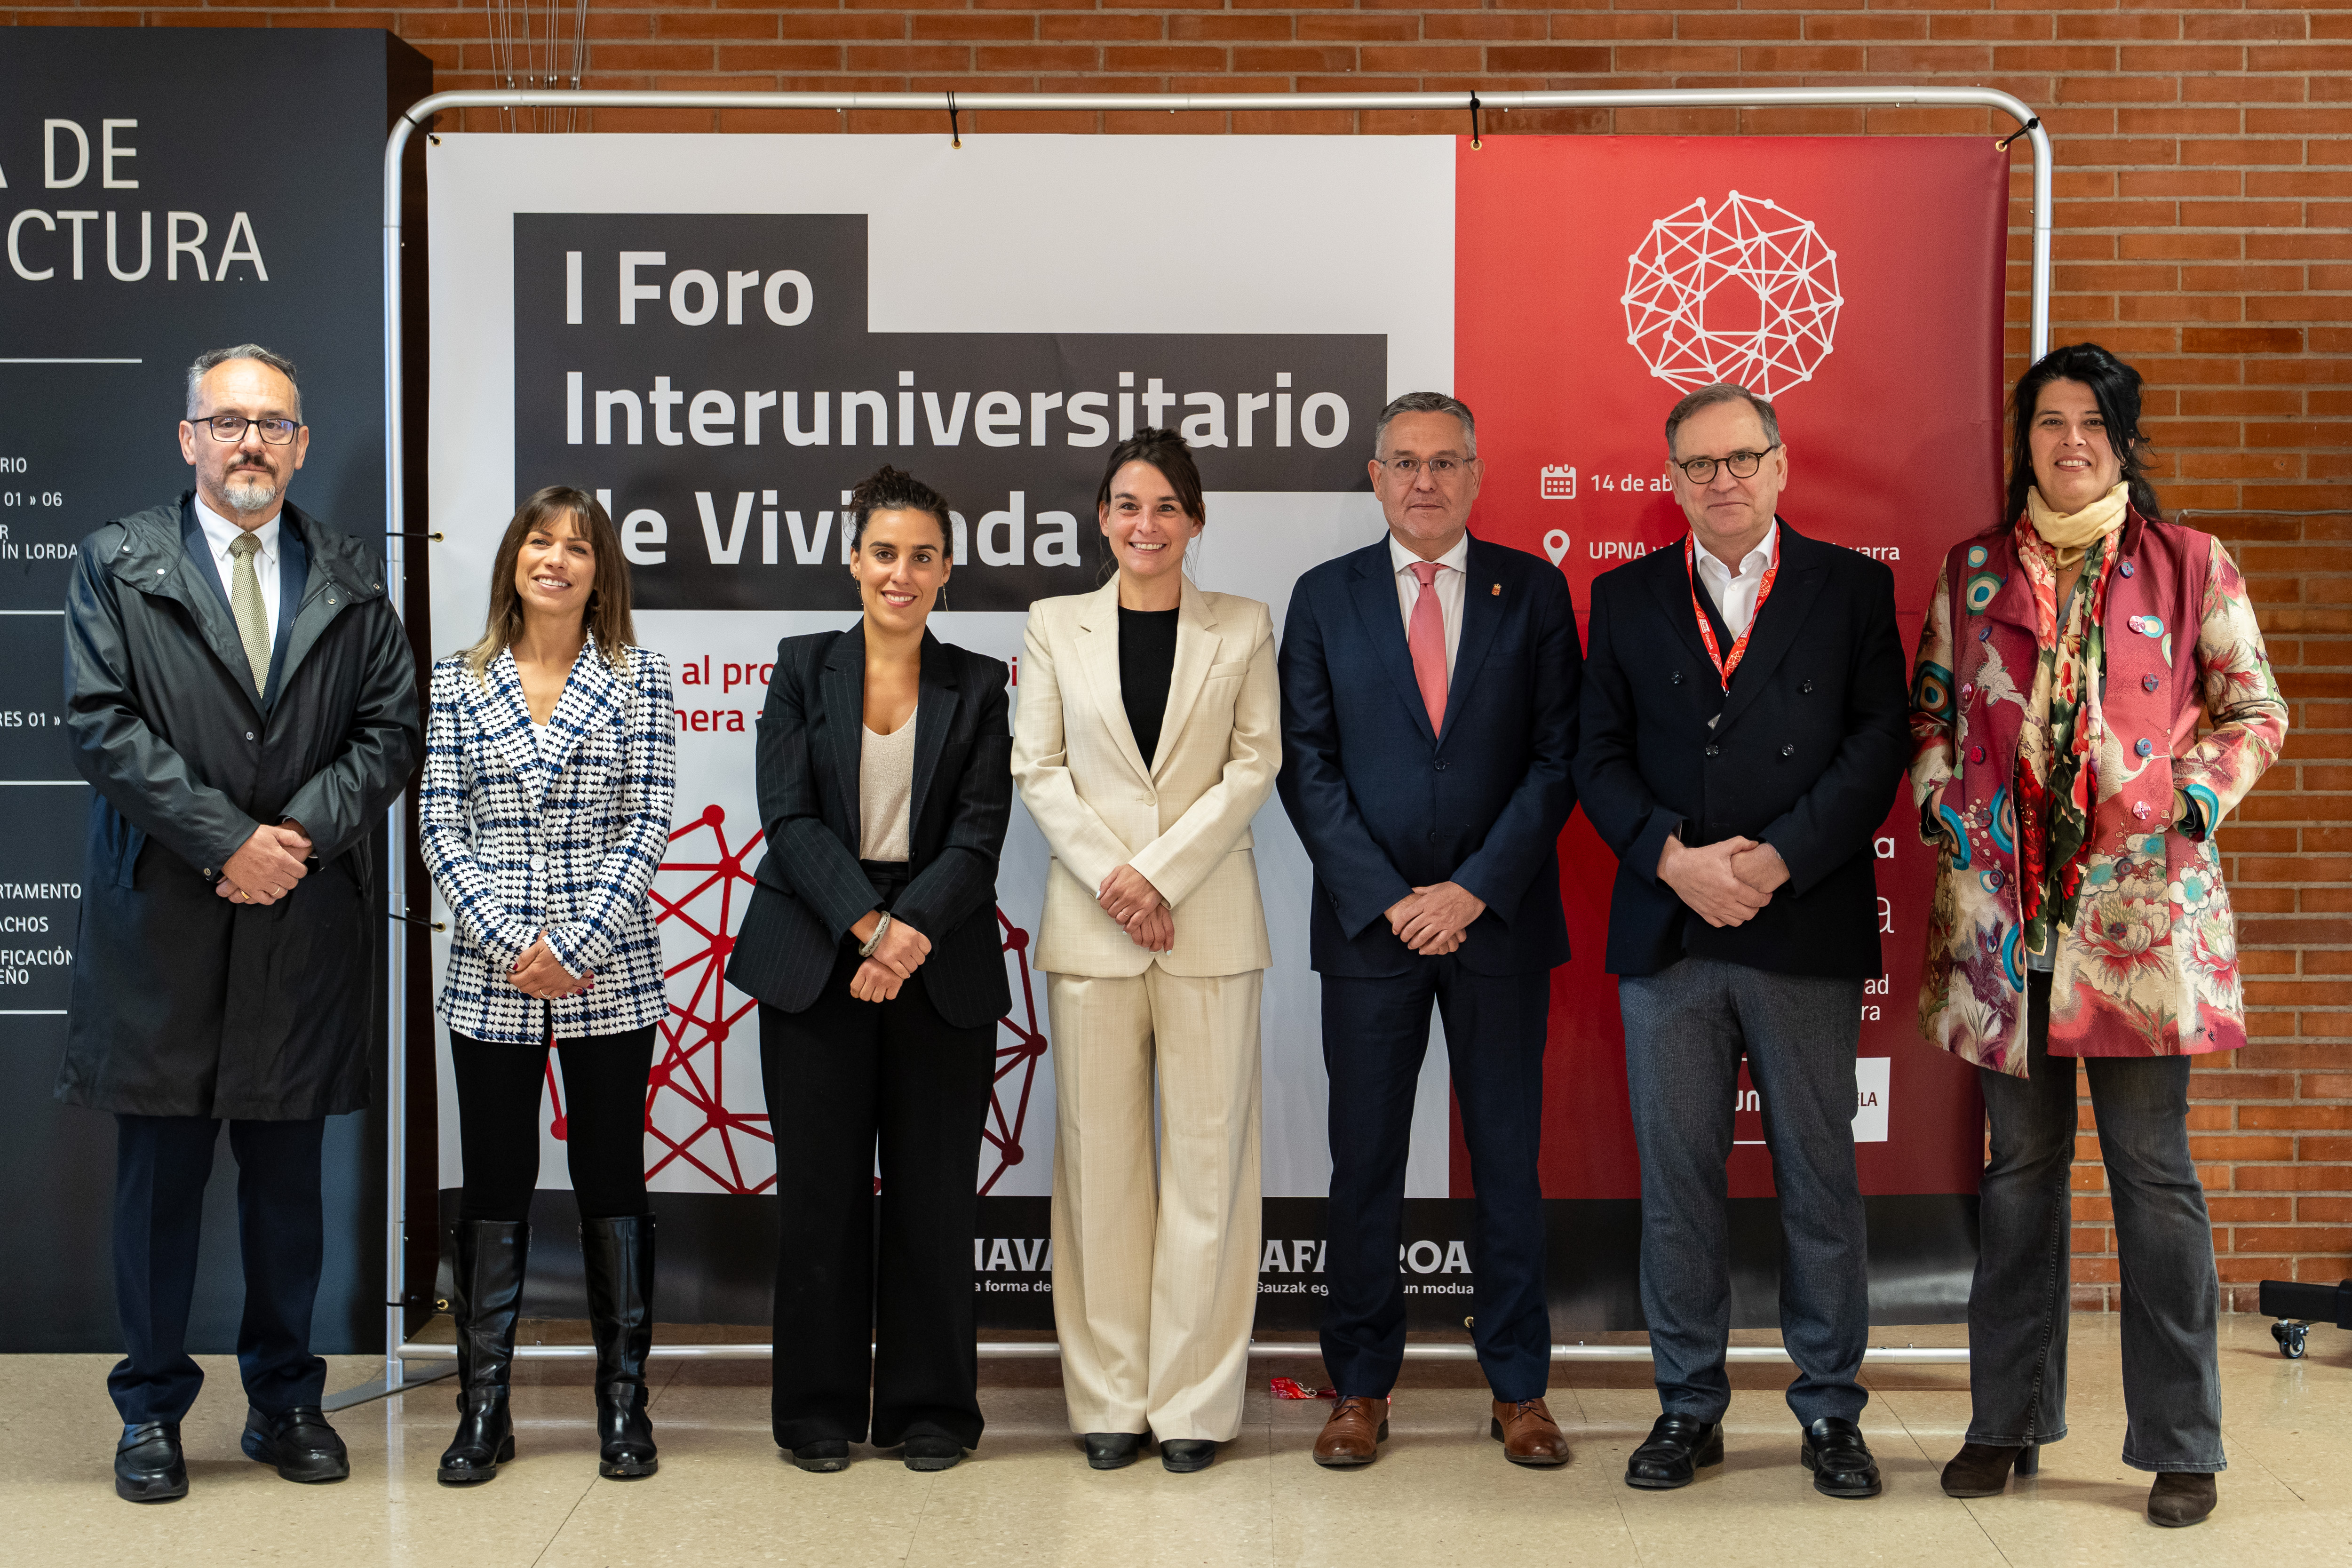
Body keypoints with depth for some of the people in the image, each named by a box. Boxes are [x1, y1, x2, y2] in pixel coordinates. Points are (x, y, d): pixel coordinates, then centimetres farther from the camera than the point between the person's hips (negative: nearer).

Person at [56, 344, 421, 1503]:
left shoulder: (353, 581, 10)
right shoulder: (117, 565, 3)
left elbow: (389, 729, 5)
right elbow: (101, 723, -6)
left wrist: (301, 831, -10)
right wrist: (225, 841, -13)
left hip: (306, 927, 2)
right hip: (160, 923, -2)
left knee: (289, 1177, 10)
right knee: (158, 1177, 6)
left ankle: (286, 1403, 23)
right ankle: (152, 1412, 19)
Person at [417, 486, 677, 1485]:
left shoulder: (639, 678, 2)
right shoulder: (457, 684, 6)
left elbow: (648, 824, -3)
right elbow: (438, 825, 0)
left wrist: (577, 943, -12)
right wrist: (511, 941, -11)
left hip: (612, 971, -1)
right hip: (490, 975, 1)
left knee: (612, 1180, 6)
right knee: (494, 1185, 7)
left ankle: (623, 1405, 17)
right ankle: (483, 1411, 17)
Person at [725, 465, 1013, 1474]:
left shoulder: (977, 686, 7)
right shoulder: (804, 669, 6)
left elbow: (979, 835, -2)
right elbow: (789, 817, -4)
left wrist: (910, 933, -18)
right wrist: (869, 926, -17)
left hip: (941, 965, 0)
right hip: (814, 959, 0)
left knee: (933, 1191, 3)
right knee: (820, 1190, 4)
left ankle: (929, 1408, 16)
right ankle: (821, 1409, 16)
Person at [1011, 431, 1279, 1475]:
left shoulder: (1242, 628, 7)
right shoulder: (1056, 626, 9)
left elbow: (1256, 764, 0)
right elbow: (1038, 769, 5)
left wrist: (1161, 874, -10)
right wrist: (1108, 876, -9)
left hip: (1209, 920, 0)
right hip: (1090, 920, 1)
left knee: (1206, 1154, 0)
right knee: (1100, 1158, 3)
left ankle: (1195, 1399, 10)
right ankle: (1110, 1397, 12)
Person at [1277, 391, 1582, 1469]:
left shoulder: (1534, 591, 5)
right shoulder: (1326, 598, 6)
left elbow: (1557, 757, -1)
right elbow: (1306, 765, 1)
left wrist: (1475, 890, -10)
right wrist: (1386, 897, -9)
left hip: (1500, 920, 0)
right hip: (1369, 921, 0)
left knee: (1509, 1158, 6)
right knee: (1365, 1162, 5)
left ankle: (1519, 1388, 17)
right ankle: (1362, 1387, 16)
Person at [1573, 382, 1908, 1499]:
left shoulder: (1853, 588, 6)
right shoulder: (1625, 598, 11)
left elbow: (1878, 744, -3)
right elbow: (1599, 757, 5)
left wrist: (1777, 861, -13)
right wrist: (1675, 858, -11)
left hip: (1808, 932, -1)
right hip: (1666, 935, 2)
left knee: (1820, 1179, 6)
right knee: (1675, 1180, 7)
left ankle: (1830, 1410, 19)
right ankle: (1688, 1407, 19)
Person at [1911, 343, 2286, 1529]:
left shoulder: (2191, 566, 5)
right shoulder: (1972, 571, 10)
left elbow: (2255, 710, 6)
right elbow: (1931, 710, 15)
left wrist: (2194, 805, -7)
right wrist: (1946, 809, 0)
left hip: (2140, 900, -2)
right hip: (2004, 900, 2)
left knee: (2154, 1173, 0)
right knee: (2021, 1165, 11)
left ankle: (2180, 1444, 11)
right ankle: (2009, 1420, 21)